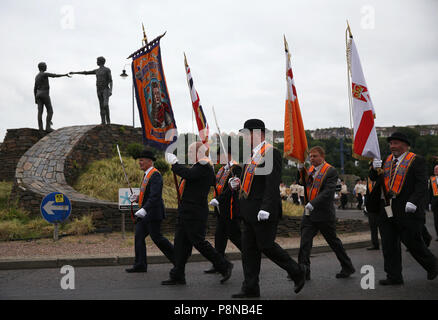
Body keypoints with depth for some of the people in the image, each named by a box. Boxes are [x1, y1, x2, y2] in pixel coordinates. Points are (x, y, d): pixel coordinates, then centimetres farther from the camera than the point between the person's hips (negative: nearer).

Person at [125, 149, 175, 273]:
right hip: (144, 213, 10)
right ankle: (140, 265, 6)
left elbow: (155, 196, -27)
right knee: (139, 237, 4)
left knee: (157, 238, -5)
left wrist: (144, 209, -36)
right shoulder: (147, 175, 17)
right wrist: (137, 198, 7)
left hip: (153, 214, -10)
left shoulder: (155, 175, -15)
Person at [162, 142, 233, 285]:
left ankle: (224, 266, 8)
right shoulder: (199, 166, 17)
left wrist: (174, 163, -15)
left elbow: (188, 174, -28)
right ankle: (178, 276, 12)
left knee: (199, 242, -6)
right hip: (186, 213, 10)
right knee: (180, 243, 8)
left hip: (195, 214, -10)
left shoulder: (204, 167, -14)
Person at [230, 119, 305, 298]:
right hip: (250, 212, 9)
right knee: (248, 248, 8)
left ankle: (297, 273, 16)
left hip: (264, 211, -9)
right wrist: (238, 183, 4)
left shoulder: (271, 153, -13)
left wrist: (266, 208, -25)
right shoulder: (252, 154, 16)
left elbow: (272, 184, -20)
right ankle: (250, 288, 14)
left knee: (266, 245, -3)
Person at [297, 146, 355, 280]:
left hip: (324, 214, -6)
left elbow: (328, 192, -21)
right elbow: (304, 183, 18)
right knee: (305, 241, -1)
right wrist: (301, 168, 4)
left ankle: (347, 268, 23)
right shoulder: (311, 169, 11)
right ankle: (303, 271, 3)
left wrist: (313, 204, -30)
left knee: (333, 241, 7)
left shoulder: (331, 171, -12)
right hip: (309, 213, 6)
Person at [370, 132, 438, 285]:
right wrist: (375, 168, -8)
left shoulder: (416, 160, -3)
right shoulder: (386, 160, 15)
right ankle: (394, 277, 13)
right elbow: (373, 178, 13)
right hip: (387, 210, 6)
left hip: (407, 210, -6)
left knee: (413, 242, 2)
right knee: (389, 245, 5)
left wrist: (413, 202, -23)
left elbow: (422, 184, -11)